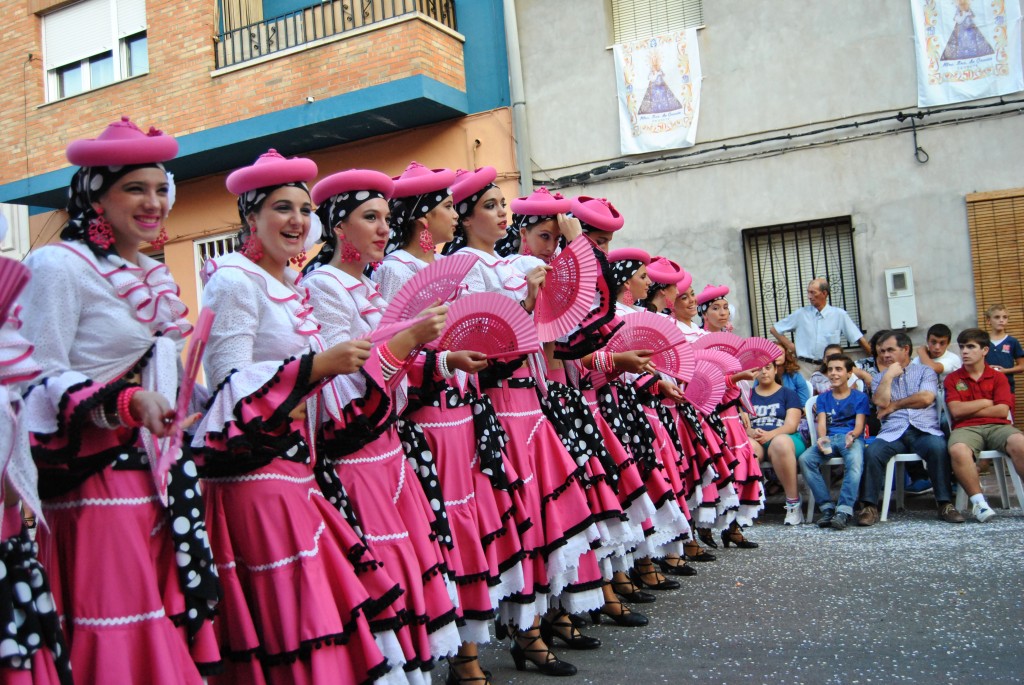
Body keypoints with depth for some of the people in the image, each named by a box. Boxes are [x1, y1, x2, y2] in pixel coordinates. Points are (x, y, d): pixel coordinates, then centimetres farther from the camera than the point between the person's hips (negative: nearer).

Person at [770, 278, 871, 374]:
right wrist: (790, 345, 2)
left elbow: (859, 339, 4)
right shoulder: (801, 314, 4)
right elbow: (774, 329, 9)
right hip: (805, 366, 0)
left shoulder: (839, 315, 2)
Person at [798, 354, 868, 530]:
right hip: (829, 438, 3)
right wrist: (822, 438, -17)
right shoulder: (823, 398, 21)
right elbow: (821, 423, 7)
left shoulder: (859, 397, 14)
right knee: (805, 459, -29)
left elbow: (859, 424, 2)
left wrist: (853, 435, -23)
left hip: (851, 437, -3)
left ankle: (844, 511, -43)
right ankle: (827, 507, -27)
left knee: (855, 461, -39)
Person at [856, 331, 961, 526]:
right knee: (872, 451, -30)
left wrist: (894, 405, 2)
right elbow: (881, 402, 1)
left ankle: (945, 504, -25)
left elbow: (926, 398, -4)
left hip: (924, 429, -1)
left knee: (937, 446, -35)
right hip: (893, 432, 1)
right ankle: (870, 507, -24)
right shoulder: (880, 377, 22)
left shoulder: (925, 371, 16)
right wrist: (889, 375, 3)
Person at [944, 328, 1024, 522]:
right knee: (957, 450, -37)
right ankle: (978, 502, -27)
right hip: (966, 429, -1)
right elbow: (956, 411, 0)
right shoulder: (952, 379, 13)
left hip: (997, 426, 1)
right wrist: (986, 402, 4)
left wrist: (968, 410, 1)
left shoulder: (998, 378, 13)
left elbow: (1002, 411, -1)